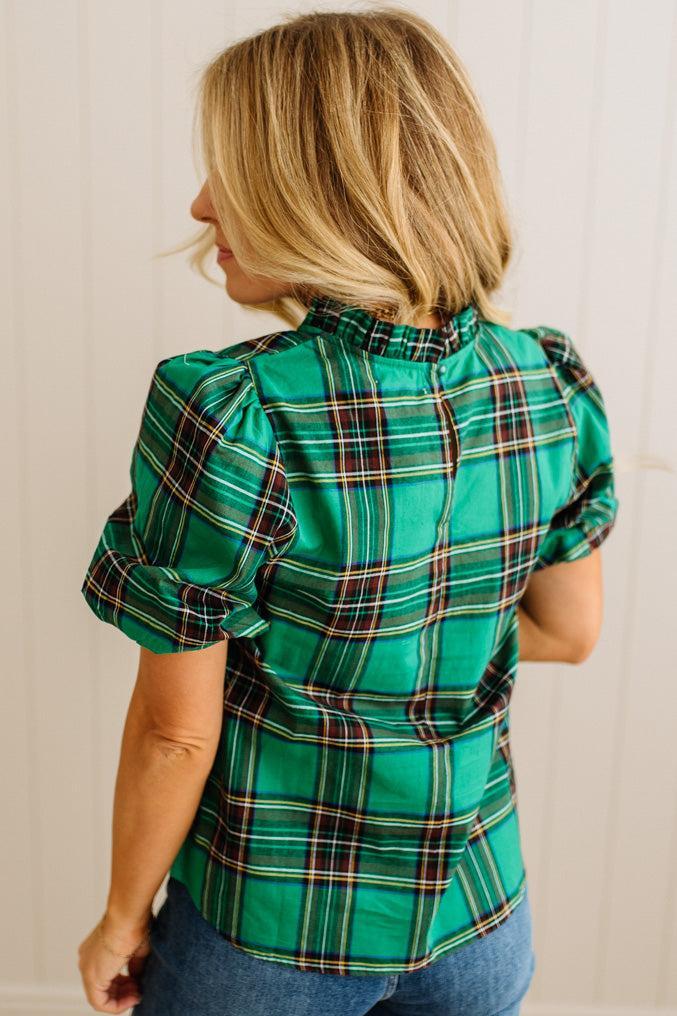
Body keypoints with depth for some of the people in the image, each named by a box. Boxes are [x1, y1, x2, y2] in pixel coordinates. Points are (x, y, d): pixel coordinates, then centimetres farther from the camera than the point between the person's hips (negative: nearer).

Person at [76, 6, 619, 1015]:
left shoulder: (225, 414, -26)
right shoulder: (557, 384, -11)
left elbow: (175, 729, -18)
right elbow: (571, 631, 1)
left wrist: (124, 918, -1)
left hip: (273, 932, -3)